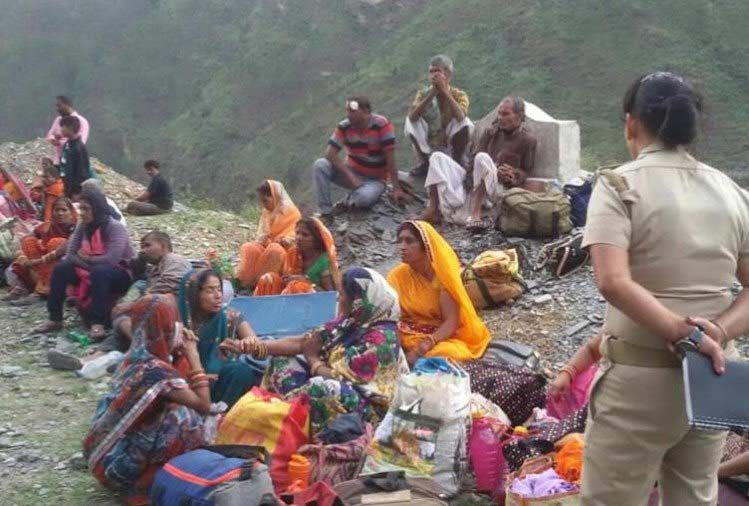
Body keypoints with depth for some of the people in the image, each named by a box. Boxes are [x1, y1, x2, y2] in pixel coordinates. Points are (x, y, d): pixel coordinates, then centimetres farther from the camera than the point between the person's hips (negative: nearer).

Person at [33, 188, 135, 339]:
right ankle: (55, 319, -8)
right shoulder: (83, 226, 0)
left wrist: (87, 260, -14)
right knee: (61, 268, -9)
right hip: (91, 272, 7)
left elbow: (111, 259, -29)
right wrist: (89, 264, -20)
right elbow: (70, 255, -3)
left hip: (120, 275, -7)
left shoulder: (115, 227, -20)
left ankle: (98, 323, -40)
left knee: (99, 271, -37)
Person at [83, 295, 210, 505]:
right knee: (182, 418, -21)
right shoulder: (154, 369, -24)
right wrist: (193, 356, -18)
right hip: (120, 464, -9)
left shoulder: (136, 357, 2)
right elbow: (204, 405, -25)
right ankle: (145, 484, -6)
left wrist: (181, 354, 3)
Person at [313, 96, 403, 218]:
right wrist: (351, 177, -27)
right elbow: (330, 154, -17)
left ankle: (350, 201, 0)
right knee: (320, 165, -21)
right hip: (351, 172, 4)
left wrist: (396, 189, -22)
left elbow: (390, 160, -20)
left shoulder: (382, 125, -20)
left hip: (375, 179, -4)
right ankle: (326, 212, -13)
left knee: (363, 198, -38)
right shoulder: (344, 127, -11)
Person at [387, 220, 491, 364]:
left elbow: (452, 321, -17)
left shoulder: (443, 274, -10)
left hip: (442, 335, 0)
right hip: (409, 336, 0)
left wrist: (427, 344, -35)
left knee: (450, 352, -35)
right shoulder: (398, 275, -5)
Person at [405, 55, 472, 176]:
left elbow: (460, 117, -32)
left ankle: (458, 161, -5)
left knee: (465, 123, -27)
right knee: (410, 121, -21)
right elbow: (412, 117, -25)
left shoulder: (459, 95, -9)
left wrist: (444, 91, -31)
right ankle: (424, 162, -5)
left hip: (451, 148, -1)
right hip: (427, 147, 1)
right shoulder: (423, 93, -4)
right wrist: (432, 93, -28)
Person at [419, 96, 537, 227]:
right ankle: (433, 210, -25)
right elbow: (473, 160, 9)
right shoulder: (490, 132, 18)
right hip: (471, 181, 6)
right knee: (437, 157, -9)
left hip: (500, 186, -5)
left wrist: (515, 175, -16)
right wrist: (494, 170, -10)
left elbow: (528, 172, 8)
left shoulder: (527, 140, 6)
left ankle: (475, 215, -44)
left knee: (482, 157, -35)